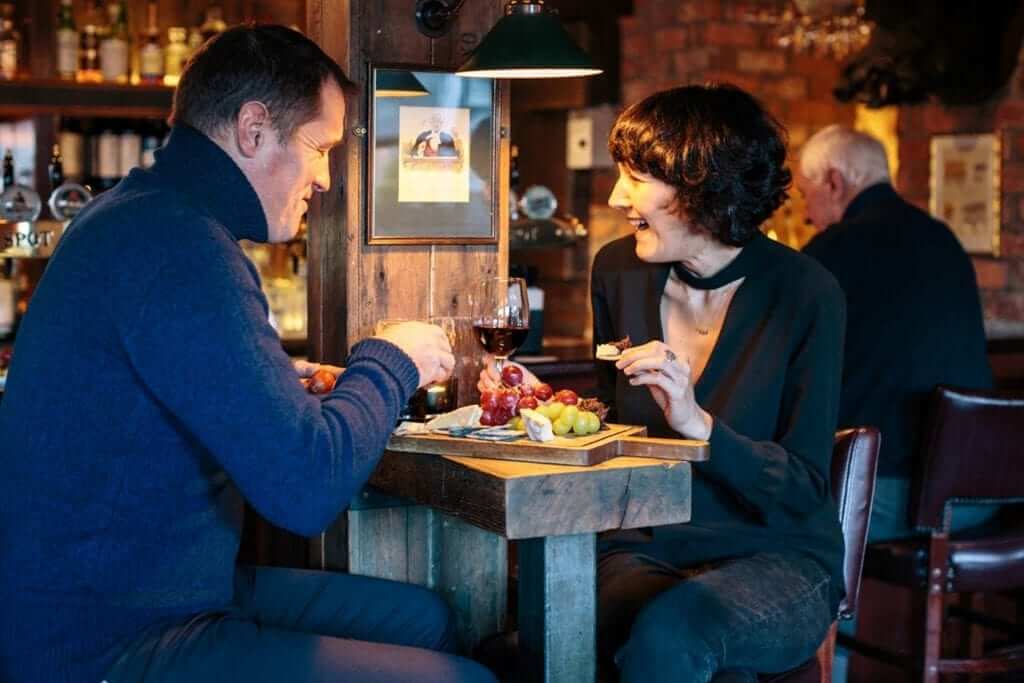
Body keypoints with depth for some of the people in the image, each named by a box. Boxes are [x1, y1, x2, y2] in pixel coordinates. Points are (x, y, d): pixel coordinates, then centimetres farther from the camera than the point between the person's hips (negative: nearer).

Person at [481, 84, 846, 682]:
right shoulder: (619, 270, 2)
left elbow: (804, 491, -11)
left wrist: (697, 422, -25)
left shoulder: (805, 292, -11)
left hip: (776, 559, -2)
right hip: (643, 550, 2)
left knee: (666, 633, -33)